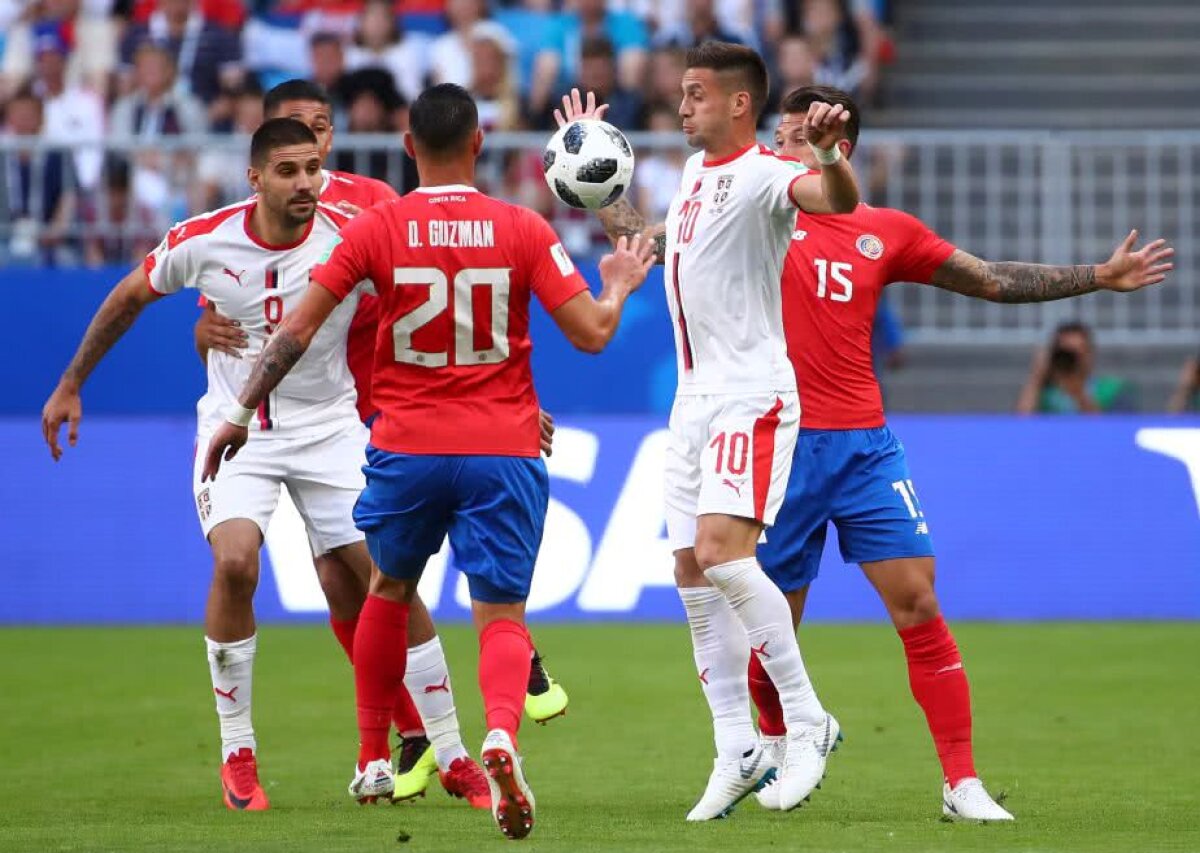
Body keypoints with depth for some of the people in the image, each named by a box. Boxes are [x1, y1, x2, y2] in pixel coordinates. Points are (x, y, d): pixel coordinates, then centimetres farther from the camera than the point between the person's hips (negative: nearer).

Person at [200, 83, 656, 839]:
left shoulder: (376, 229, -2)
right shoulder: (523, 230, -3)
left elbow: (298, 329, -4)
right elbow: (592, 332, -3)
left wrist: (241, 414, 4)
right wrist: (619, 288, 18)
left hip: (408, 448, 1)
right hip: (503, 451, -1)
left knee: (390, 590, 24)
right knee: (502, 615, 0)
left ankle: (373, 760, 29)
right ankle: (502, 733, -31)